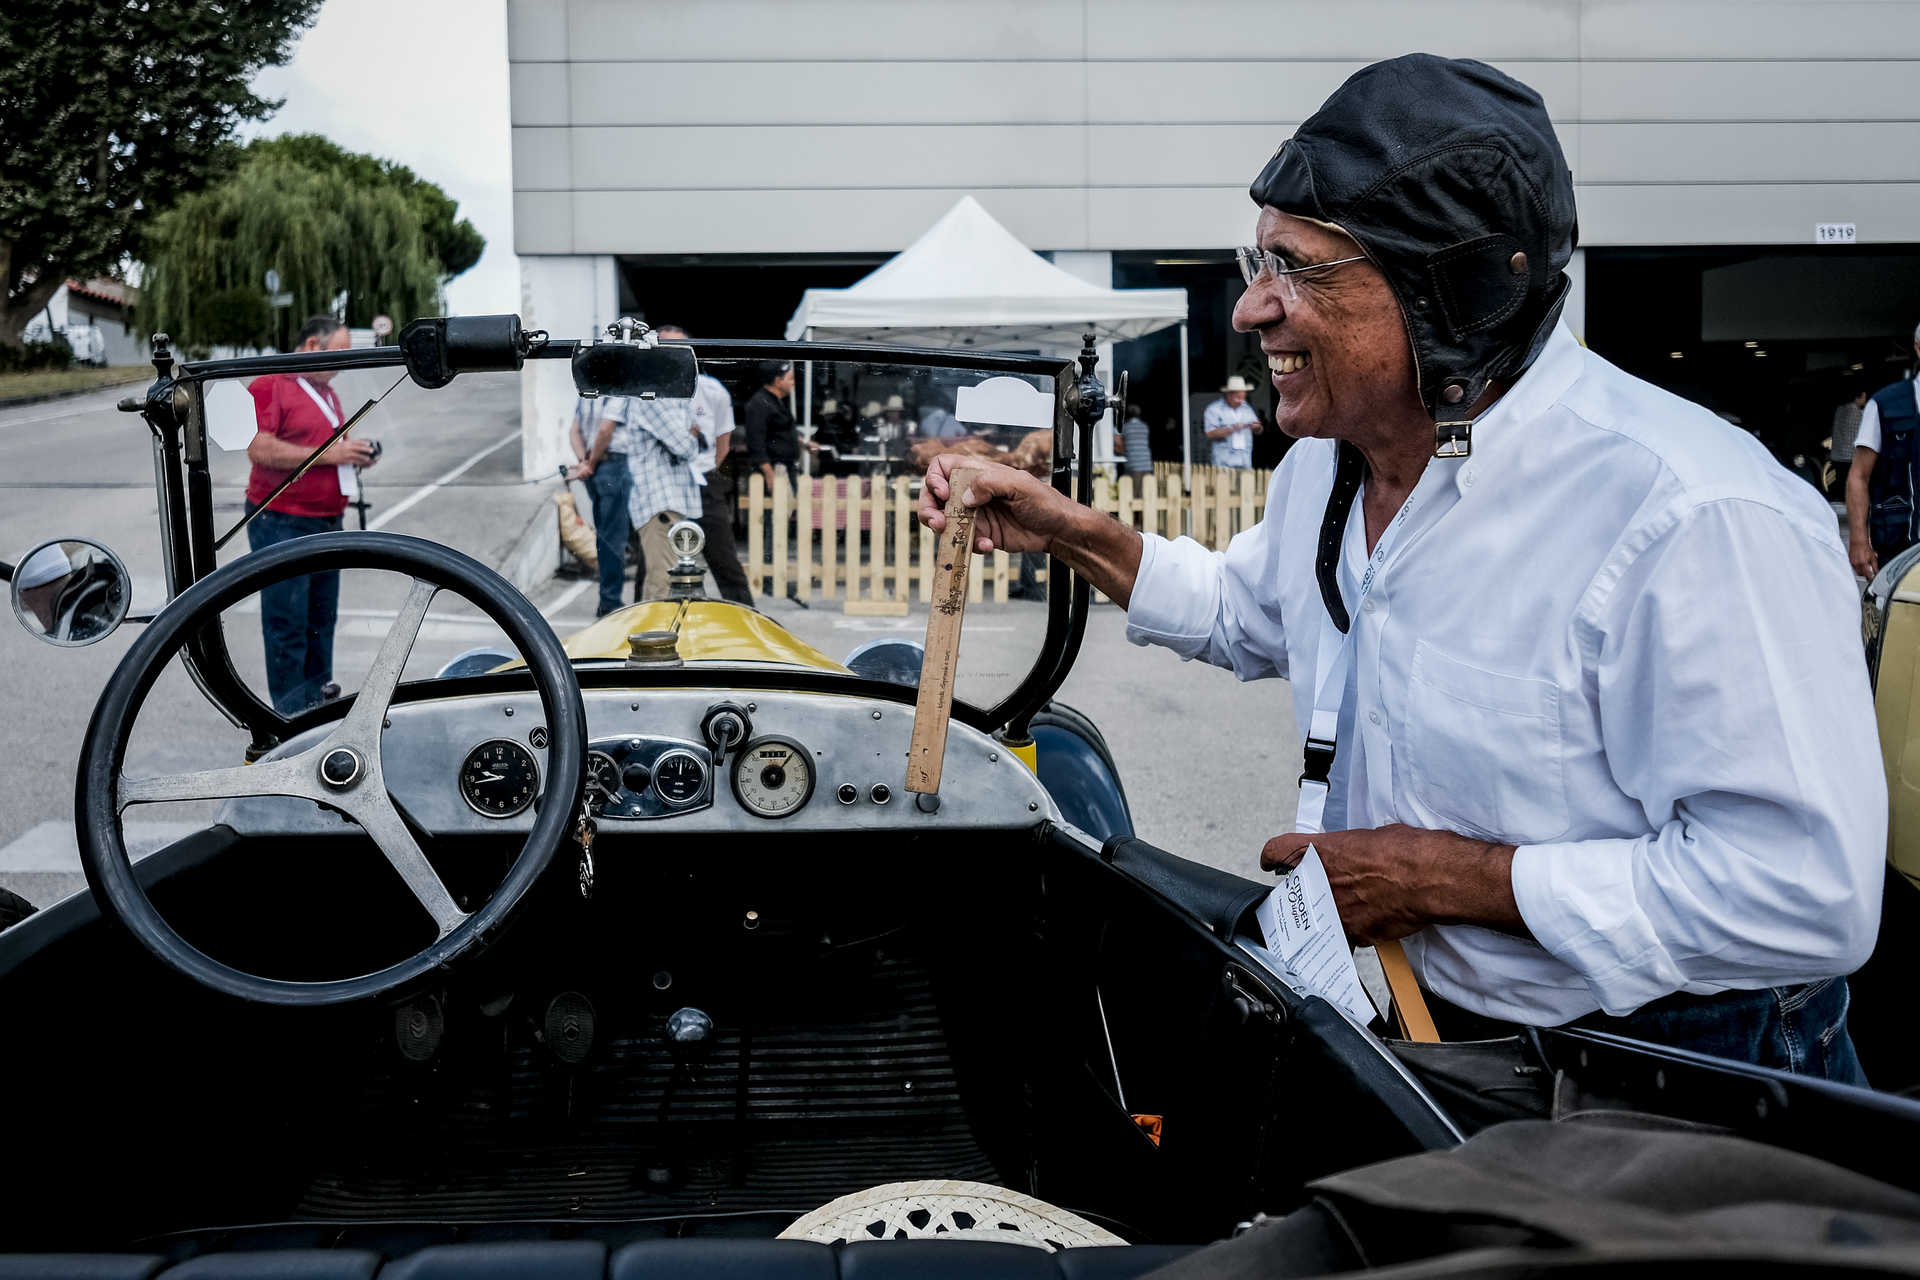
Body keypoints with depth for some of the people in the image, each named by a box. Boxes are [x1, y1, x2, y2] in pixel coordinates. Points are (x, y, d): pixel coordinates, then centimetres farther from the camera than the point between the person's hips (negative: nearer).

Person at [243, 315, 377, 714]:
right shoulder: (268, 387, -10)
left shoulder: (326, 392, 18)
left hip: (326, 522, 9)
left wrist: (354, 454, 7)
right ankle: (292, 711, -1)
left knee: (322, 616, 14)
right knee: (287, 621, -5)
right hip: (282, 522, -8)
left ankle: (320, 691, 25)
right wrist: (328, 454, -22)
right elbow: (260, 449, -22)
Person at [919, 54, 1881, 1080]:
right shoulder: (1327, 460, 2)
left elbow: (1807, 891, -29)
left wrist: (1451, 879, -23)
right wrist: (1064, 532, 10)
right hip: (1407, 1018, 7)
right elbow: (1249, 616, 24)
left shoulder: (1695, 522, -27)